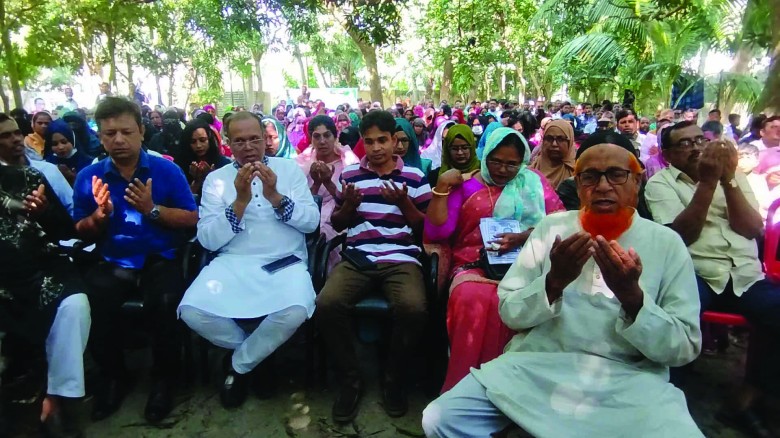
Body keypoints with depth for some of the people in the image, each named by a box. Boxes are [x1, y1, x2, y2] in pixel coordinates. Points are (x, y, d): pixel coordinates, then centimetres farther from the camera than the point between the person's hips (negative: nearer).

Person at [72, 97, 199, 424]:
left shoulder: (167, 170, -1)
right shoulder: (89, 176, 5)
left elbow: (192, 220, -4)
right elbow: (82, 234, 8)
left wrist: (152, 209, -17)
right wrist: (99, 216, -13)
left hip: (160, 260, -2)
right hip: (113, 263, 3)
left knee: (163, 304, -32)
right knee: (87, 305, -25)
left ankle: (163, 378, -2)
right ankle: (113, 375, 5)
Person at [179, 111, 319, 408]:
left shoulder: (289, 169, 9)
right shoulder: (216, 179, 8)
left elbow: (312, 221, -1)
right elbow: (207, 240, -2)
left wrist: (274, 196, -14)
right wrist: (241, 201, -13)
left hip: (284, 263, -1)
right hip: (232, 263, 1)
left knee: (295, 311, -32)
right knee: (192, 311, -26)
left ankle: (239, 365, 1)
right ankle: (256, 355, 6)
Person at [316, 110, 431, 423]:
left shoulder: (414, 176, 10)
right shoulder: (350, 174, 14)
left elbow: (426, 228, 9)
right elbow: (337, 224, 18)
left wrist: (404, 202, -9)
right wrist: (348, 206, -4)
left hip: (401, 260, -1)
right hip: (357, 259, 2)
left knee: (413, 309, -32)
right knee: (327, 304, -27)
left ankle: (393, 379, -1)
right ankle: (349, 380, -2)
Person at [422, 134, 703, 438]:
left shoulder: (666, 243, 3)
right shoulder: (552, 226, 6)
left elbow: (685, 348, -1)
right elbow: (509, 312, 3)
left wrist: (632, 297, -18)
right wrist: (553, 281, -16)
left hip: (627, 378, 0)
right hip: (535, 366, 1)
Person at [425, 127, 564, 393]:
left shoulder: (533, 181, 15)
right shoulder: (464, 185, 10)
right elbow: (435, 232, 1)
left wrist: (522, 237, -14)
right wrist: (442, 187, -5)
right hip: (474, 265, 0)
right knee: (471, 300, -35)